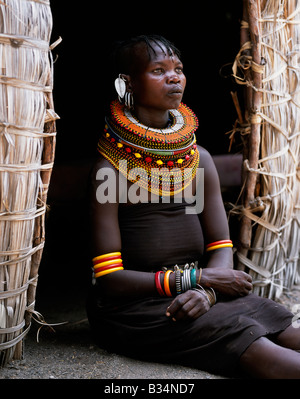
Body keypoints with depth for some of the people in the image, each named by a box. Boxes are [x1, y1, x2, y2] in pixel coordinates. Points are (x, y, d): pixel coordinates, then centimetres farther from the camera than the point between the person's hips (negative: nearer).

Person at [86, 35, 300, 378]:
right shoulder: (110, 167, -9)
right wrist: (198, 279, -15)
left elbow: (221, 247, 6)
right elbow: (108, 279, -12)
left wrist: (207, 291, -17)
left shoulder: (198, 159, 9)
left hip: (195, 292, 6)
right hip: (133, 306, -5)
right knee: (255, 351, -26)